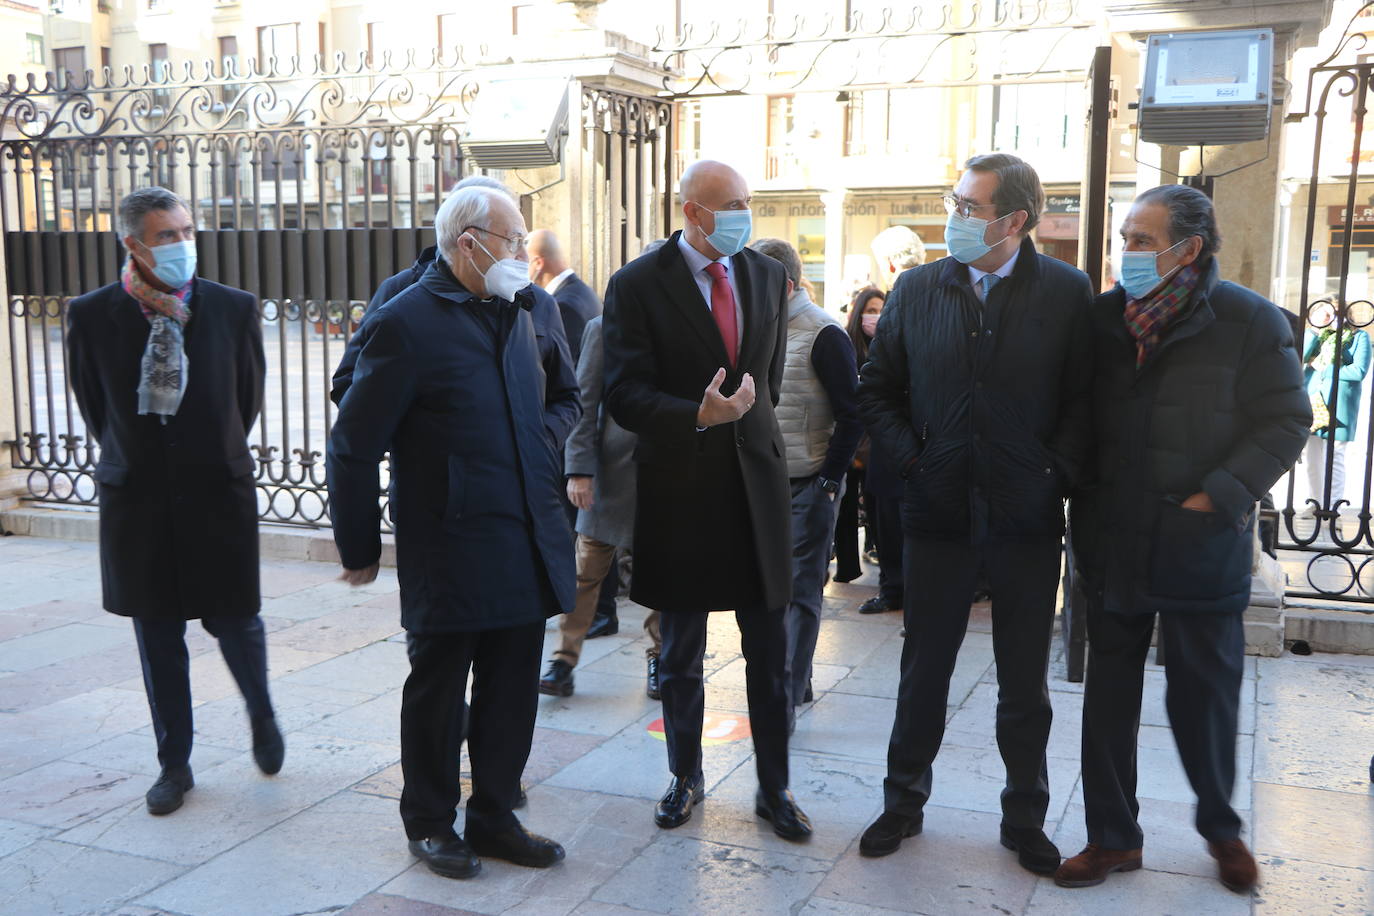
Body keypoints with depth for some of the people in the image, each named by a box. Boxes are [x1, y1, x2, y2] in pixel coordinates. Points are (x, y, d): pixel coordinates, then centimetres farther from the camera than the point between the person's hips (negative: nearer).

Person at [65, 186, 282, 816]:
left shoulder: (234, 308, -6)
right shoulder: (91, 315, -5)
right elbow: (92, 405, 7)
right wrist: (130, 459, 12)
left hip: (218, 492, -1)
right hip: (138, 500, 1)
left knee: (234, 621, 5)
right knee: (158, 637, 11)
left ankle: (261, 716, 37)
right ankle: (174, 764, 27)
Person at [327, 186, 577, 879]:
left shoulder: (515, 313, 11)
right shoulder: (405, 323, -12)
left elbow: (555, 399, 27)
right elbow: (354, 447, -9)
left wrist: (549, 438, 5)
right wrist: (359, 549, -3)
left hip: (525, 548, 7)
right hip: (450, 555, -6)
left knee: (511, 695, 15)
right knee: (437, 694, 11)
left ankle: (493, 817, 31)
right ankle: (430, 822, 30)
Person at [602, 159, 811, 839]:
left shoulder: (767, 275, 7)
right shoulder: (636, 285, -7)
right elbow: (625, 393, -13)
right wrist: (699, 418, -25)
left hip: (756, 482, 3)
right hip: (679, 485, -3)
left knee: (768, 651, 8)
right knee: (680, 653, 12)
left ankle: (774, 787, 23)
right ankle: (685, 777, 32)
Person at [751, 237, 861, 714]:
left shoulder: (824, 334, -11)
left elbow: (852, 414, -12)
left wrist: (830, 479, -14)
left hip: (809, 485, -7)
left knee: (801, 590, -2)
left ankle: (788, 697, 1)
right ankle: (793, 679, 27)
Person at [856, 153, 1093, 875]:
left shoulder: (1068, 293, -4)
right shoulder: (917, 289, 2)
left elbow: (1087, 397, -2)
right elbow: (877, 389, 8)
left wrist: (1057, 469, -12)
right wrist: (912, 457, -3)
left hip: (1028, 519, -1)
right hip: (940, 517, 1)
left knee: (1024, 685, 12)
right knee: (923, 672, 13)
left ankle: (1025, 821, 30)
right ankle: (903, 803, 30)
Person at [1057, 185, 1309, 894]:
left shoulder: (1249, 322, -7)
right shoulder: (1104, 317, 4)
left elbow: (1285, 422, -7)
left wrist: (1219, 496, -15)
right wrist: (1086, 503, 1)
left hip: (1203, 549, -3)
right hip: (1114, 545, 3)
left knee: (1205, 695, 10)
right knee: (1109, 696, 10)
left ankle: (1220, 827, 36)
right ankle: (1113, 837, 25)